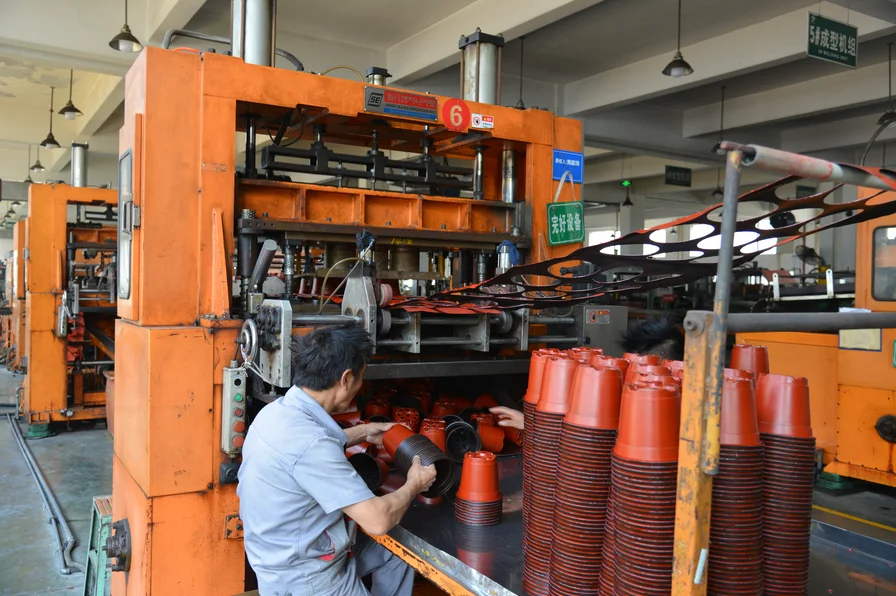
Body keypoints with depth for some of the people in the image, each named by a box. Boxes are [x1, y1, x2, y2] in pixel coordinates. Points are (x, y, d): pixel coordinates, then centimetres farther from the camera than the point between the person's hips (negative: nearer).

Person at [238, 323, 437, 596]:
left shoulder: (279, 410, -4)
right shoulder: (308, 442, -32)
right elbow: (377, 520, -28)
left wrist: (362, 432, 20)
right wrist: (414, 484, -10)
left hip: (288, 557, 9)